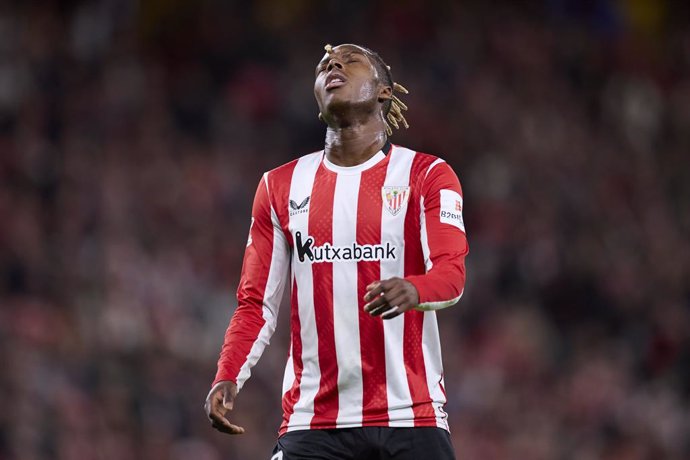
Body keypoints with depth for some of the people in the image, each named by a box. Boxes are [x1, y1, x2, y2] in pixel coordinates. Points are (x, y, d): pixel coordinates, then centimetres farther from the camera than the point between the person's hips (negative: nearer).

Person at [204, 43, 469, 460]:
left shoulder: (426, 175, 4)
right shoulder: (282, 187, 14)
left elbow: (452, 275, -10)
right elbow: (257, 303, 14)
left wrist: (412, 290, -33)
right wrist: (228, 378, -4)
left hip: (411, 420, -2)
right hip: (313, 422, 2)